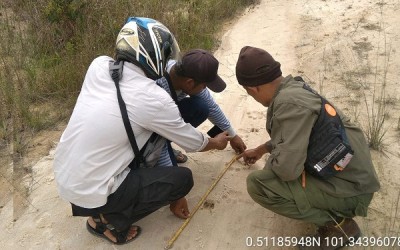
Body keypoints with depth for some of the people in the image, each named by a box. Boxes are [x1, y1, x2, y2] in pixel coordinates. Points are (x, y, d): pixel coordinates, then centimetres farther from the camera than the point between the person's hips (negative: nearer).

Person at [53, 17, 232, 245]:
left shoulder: (98, 66, -6)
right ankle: (109, 219, 6)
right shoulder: (153, 99, -20)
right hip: (90, 194, -7)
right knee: (183, 179, 2)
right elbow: (192, 143, -4)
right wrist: (216, 143, 16)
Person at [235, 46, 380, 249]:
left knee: (257, 184, -18)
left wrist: (271, 158, -7)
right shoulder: (293, 88, 2)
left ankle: (337, 224, -4)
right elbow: (290, 135, 22)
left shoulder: (290, 103, -27)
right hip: (349, 173, 9)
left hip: (347, 187, -9)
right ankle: (332, 209, 16)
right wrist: (260, 150, 34)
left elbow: (287, 168, -31)